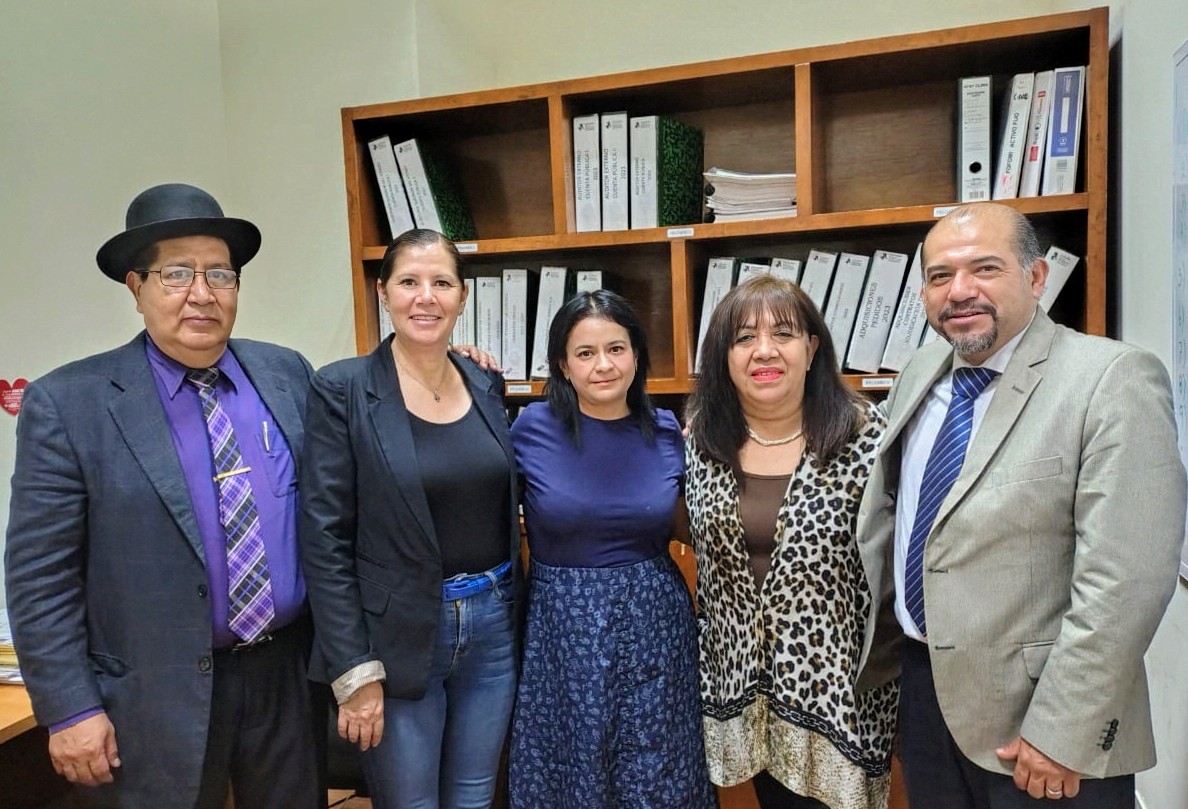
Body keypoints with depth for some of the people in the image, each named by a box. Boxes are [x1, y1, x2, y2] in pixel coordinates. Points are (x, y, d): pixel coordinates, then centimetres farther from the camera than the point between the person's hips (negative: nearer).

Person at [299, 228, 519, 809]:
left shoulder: (486, 385, 4)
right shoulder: (342, 390, -10)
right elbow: (324, 539, -11)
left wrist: (509, 613, 6)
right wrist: (354, 671, -13)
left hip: (491, 627, 5)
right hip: (395, 638, -4)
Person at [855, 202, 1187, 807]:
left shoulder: (1113, 380, -16)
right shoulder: (920, 375, 4)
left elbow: (1125, 579, -21)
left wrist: (1062, 734, -19)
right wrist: (866, 642, 14)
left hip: (1031, 711, -6)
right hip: (923, 685, 6)